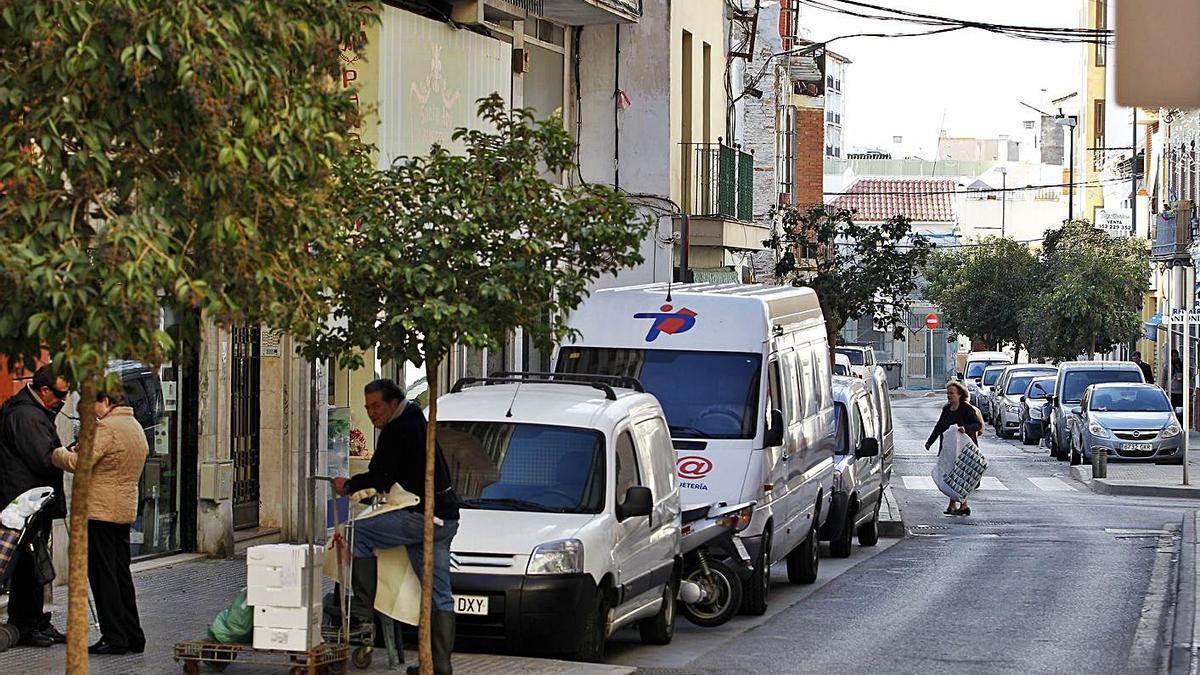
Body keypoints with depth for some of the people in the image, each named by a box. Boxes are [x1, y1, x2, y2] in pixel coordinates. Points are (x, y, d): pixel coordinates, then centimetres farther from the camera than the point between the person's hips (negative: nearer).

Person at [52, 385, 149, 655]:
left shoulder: (106, 427, -16)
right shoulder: (136, 427, 15)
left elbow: (79, 463, -22)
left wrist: (58, 453, -2)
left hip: (101, 511, -9)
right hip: (126, 509, 9)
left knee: (103, 574, -4)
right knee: (121, 574, 14)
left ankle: (114, 637, -3)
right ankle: (133, 637, 16)